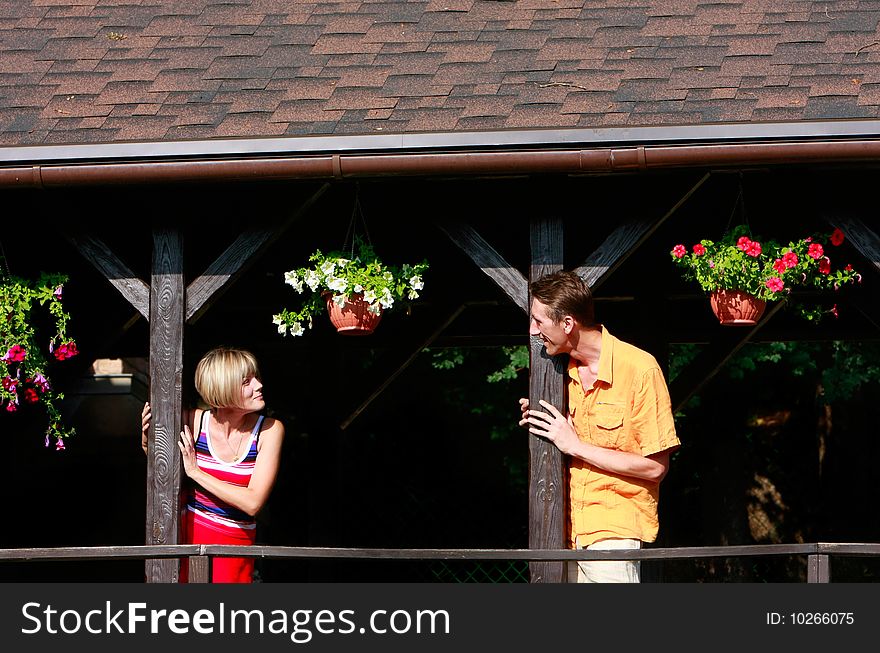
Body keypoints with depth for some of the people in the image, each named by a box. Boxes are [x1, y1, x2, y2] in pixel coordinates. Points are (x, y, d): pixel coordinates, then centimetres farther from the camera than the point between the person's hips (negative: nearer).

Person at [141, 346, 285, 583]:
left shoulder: (269, 430, -12)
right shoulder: (195, 421, -9)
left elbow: (252, 503, -20)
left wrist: (195, 472, -18)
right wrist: (148, 441, -11)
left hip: (236, 543, -1)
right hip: (189, 533, 1)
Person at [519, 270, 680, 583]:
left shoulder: (639, 368, -11)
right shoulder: (566, 372, 11)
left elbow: (655, 467, -12)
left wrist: (575, 445, -11)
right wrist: (536, 423, 3)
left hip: (615, 529, -6)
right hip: (569, 528, 6)